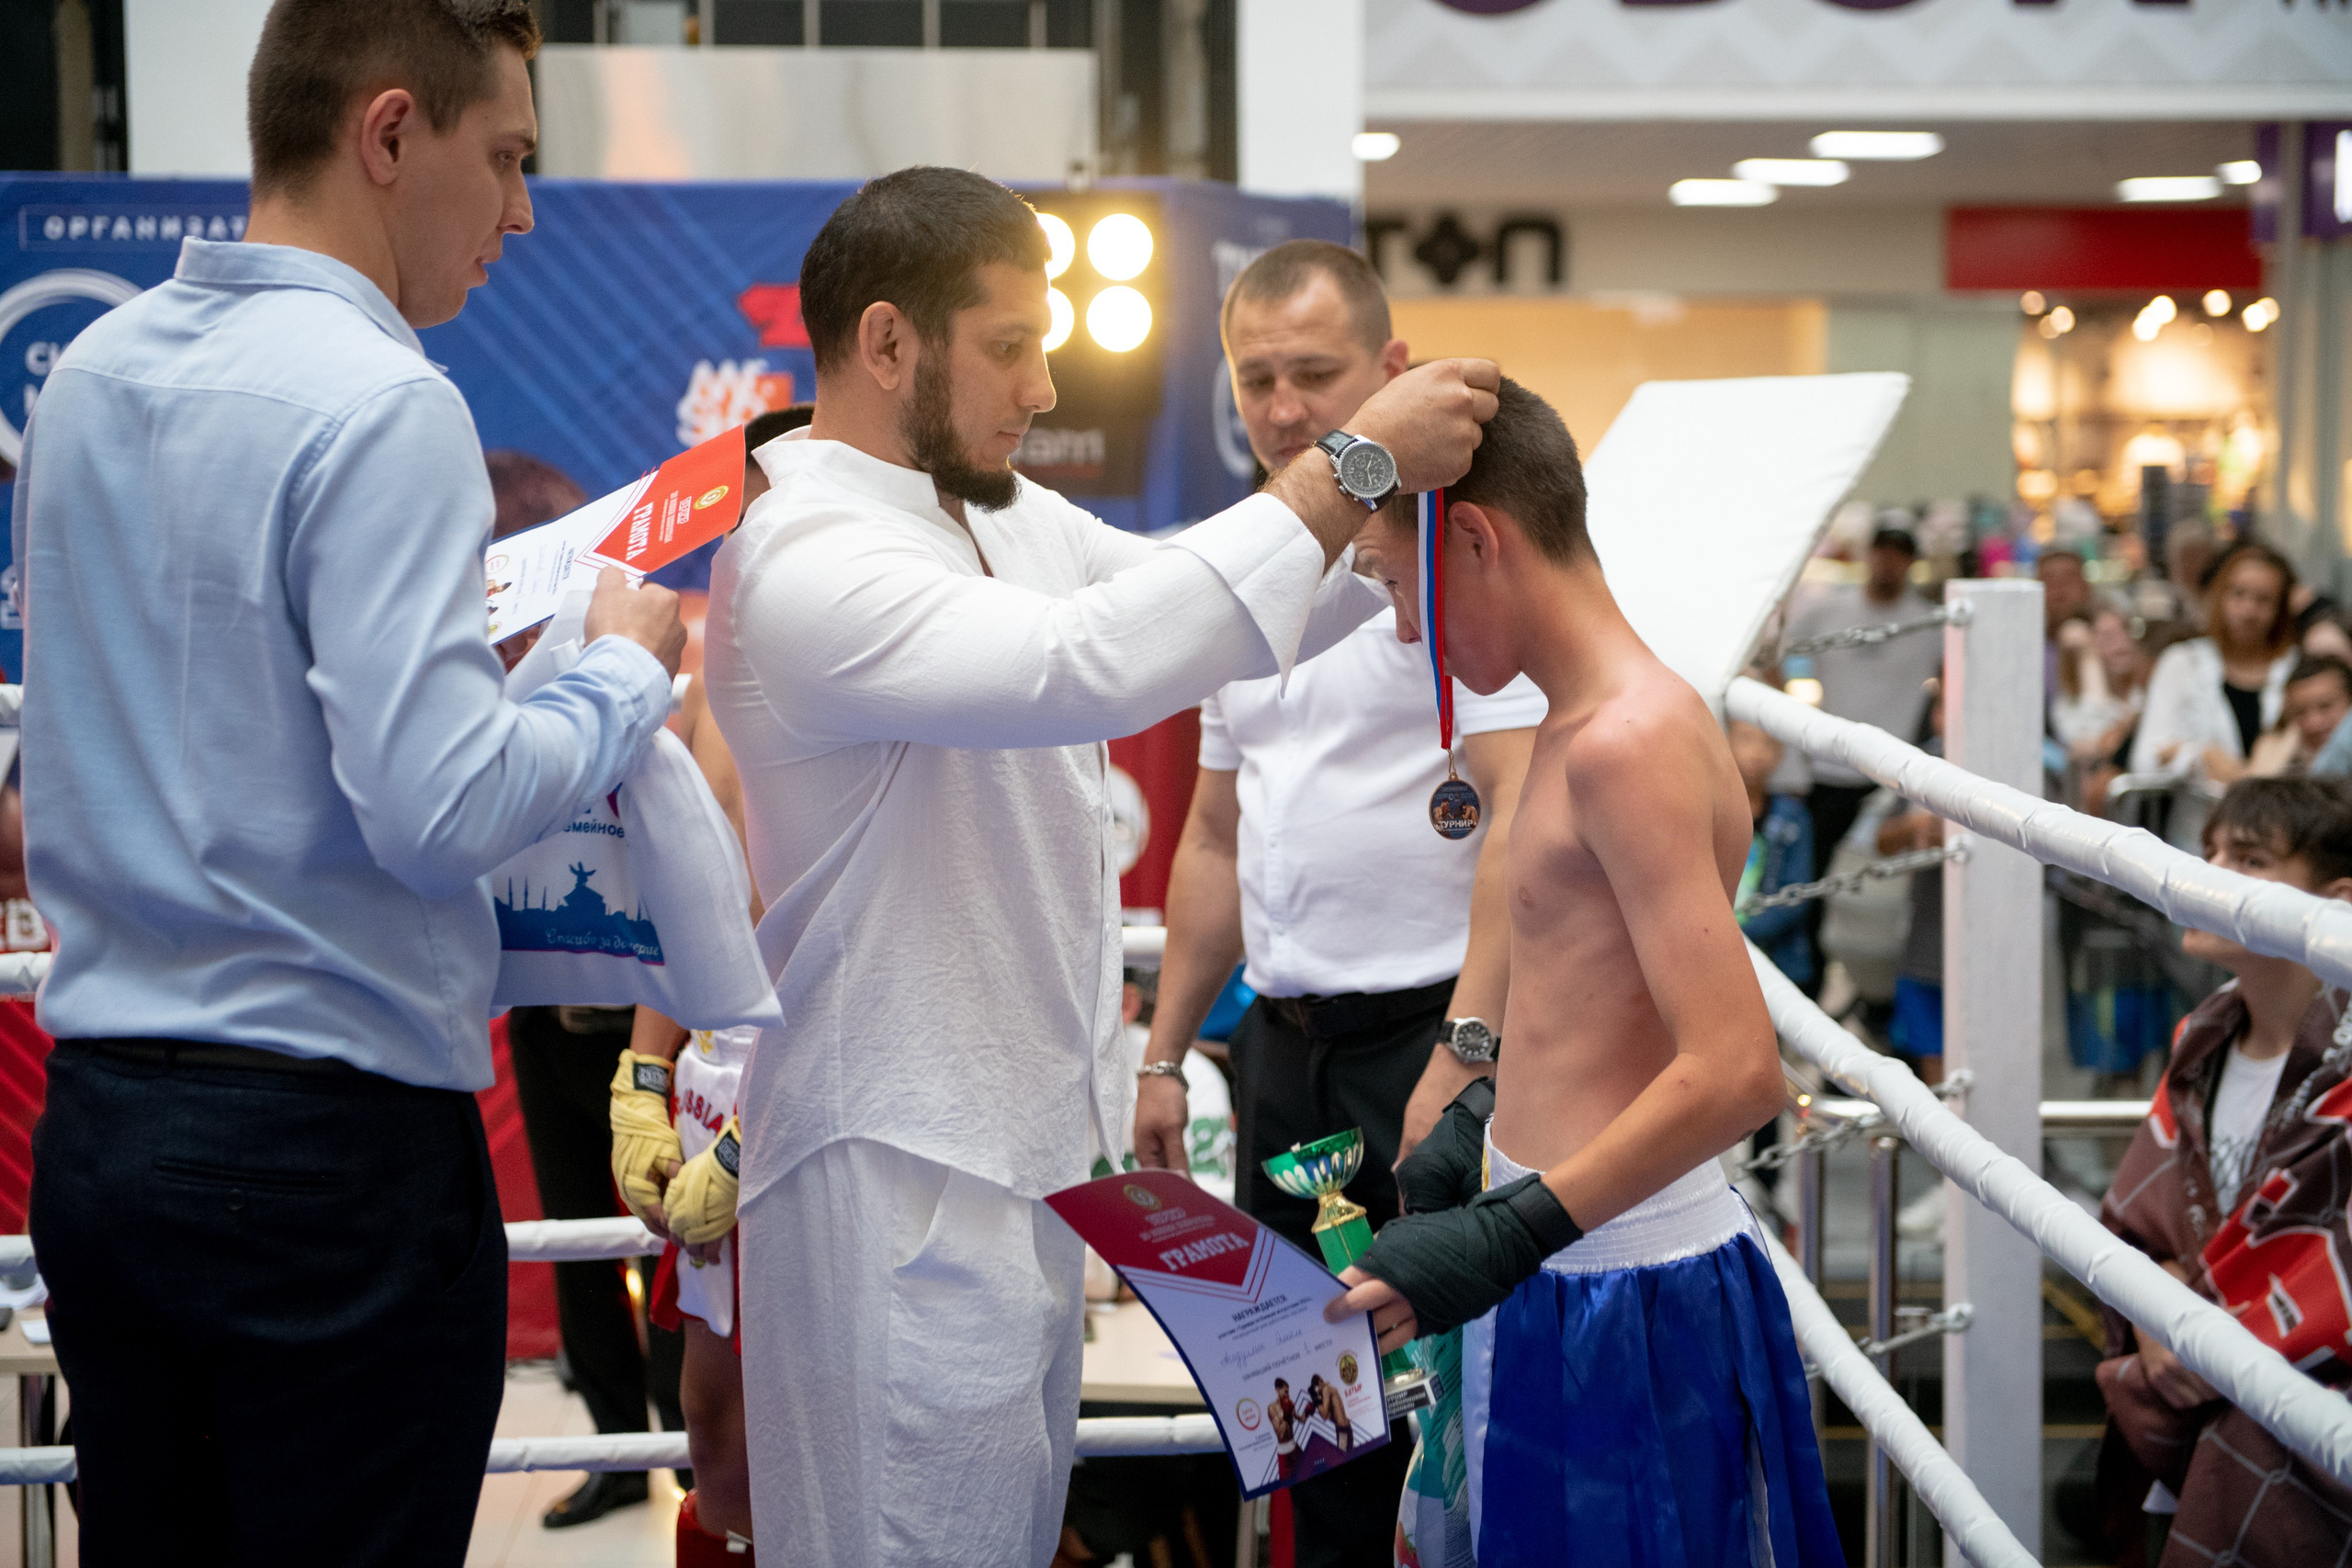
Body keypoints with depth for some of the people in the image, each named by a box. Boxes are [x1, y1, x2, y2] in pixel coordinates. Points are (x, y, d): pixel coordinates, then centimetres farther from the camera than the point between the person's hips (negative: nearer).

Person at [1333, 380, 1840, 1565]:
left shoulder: (1628, 739, -20)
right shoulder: (1582, 723, 12)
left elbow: (1734, 1069, -27)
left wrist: (1509, 1234, -27)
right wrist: (1476, 1126, 21)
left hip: (1628, 1296, -9)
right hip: (1561, 1279, 9)